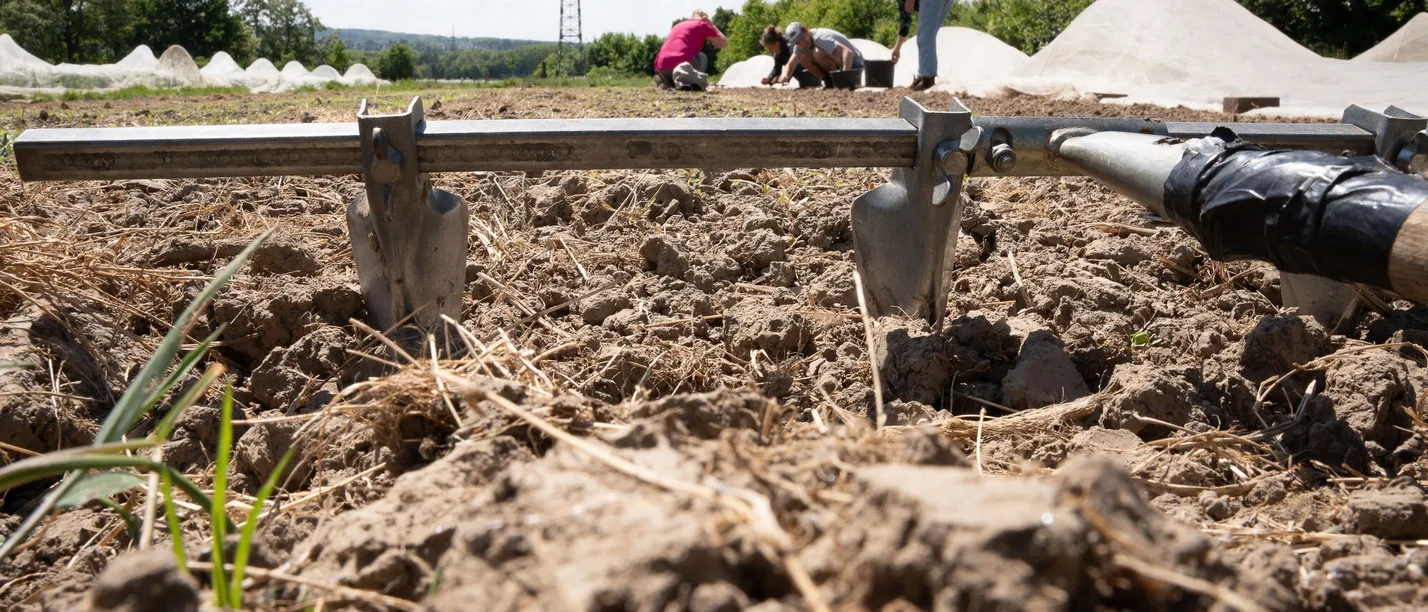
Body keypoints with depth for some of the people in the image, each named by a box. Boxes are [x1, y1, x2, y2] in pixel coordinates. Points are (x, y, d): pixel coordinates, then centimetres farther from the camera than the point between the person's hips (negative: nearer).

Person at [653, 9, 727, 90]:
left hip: (661, 68, 6)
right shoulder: (702, 24, 16)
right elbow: (724, 43, 19)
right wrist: (711, 25, 31)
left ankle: (665, 82, 3)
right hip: (681, 66, -6)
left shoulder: (678, 25, 34)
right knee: (702, 58, 25)